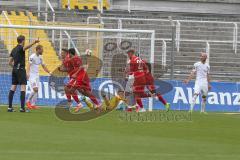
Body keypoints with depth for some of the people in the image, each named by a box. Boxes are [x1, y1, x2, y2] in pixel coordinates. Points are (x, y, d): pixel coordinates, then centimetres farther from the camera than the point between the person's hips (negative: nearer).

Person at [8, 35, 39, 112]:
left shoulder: (14, 50, 15)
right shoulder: (20, 48, -8)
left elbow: (10, 62, 17)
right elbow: (25, 47, -34)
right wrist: (33, 43, -51)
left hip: (14, 70, 8)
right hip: (21, 69, -8)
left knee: (13, 88, 9)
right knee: (23, 87, -9)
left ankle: (10, 107, 7)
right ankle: (22, 107, -17)